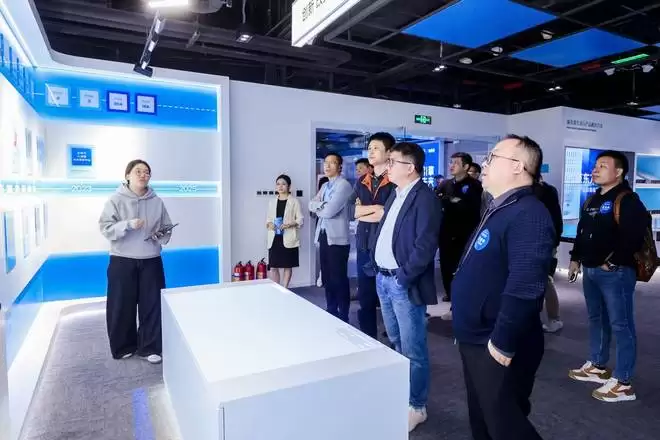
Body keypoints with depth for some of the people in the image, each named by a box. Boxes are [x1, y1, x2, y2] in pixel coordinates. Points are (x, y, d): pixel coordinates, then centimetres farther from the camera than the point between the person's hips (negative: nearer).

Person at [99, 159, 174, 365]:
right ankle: (124, 346, 25)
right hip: (122, 261, -2)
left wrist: (161, 236, -12)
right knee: (122, 306, 7)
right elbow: (106, 228, -8)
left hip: (151, 261, 2)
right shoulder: (116, 200, -3)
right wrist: (128, 224, -23)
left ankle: (150, 347, 17)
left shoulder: (157, 202, 4)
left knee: (152, 304, 4)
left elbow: (167, 229, 9)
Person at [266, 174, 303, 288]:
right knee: (273, 267, 3)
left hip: (288, 238, -3)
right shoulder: (272, 201, 12)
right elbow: (268, 218, 17)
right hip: (274, 238, 4)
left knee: (287, 266, 5)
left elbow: (300, 220, -4)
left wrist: (289, 224, -20)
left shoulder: (294, 201, -1)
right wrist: (269, 224, -5)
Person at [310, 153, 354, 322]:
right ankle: (330, 311, 27)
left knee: (339, 279, -1)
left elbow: (329, 211, -19)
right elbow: (311, 204, 7)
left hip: (337, 238, -8)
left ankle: (343, 316, 11)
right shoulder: (325, 186, 17)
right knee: (327, 277, 14)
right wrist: (323, 205, -11)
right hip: (324, 236, 8)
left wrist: (318, 208, 1)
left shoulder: (344, 185, -10)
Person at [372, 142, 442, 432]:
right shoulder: (395, 195, 12)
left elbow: (425, 246, -20)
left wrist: (403, 277, -18)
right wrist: (378, 267, 8)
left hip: (404, 284, -8)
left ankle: (417, 406, 24)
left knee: (413, 349, 7)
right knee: (397, 344, 22)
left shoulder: (425, 198, -14)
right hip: (383, 279, 9)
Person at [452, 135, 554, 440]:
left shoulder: (528, 215, -21)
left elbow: (524, 288, -29)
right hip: (476, 341, 10)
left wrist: (503, 344, -23)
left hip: (497, 348, -9)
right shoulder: (498, 210, 11)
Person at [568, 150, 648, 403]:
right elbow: (582, 232, 21)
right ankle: (597, 367, 33)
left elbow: (635, 236, -23)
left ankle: (623, 383, 7)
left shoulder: (627, 200, -13)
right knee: (596, 320, 18)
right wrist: (576, 259, 16)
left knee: (621, 325, -2)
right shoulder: (592, 200, 15)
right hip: (591, 270, 9)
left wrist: (613, 262, -18)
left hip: (615, 272, -9)